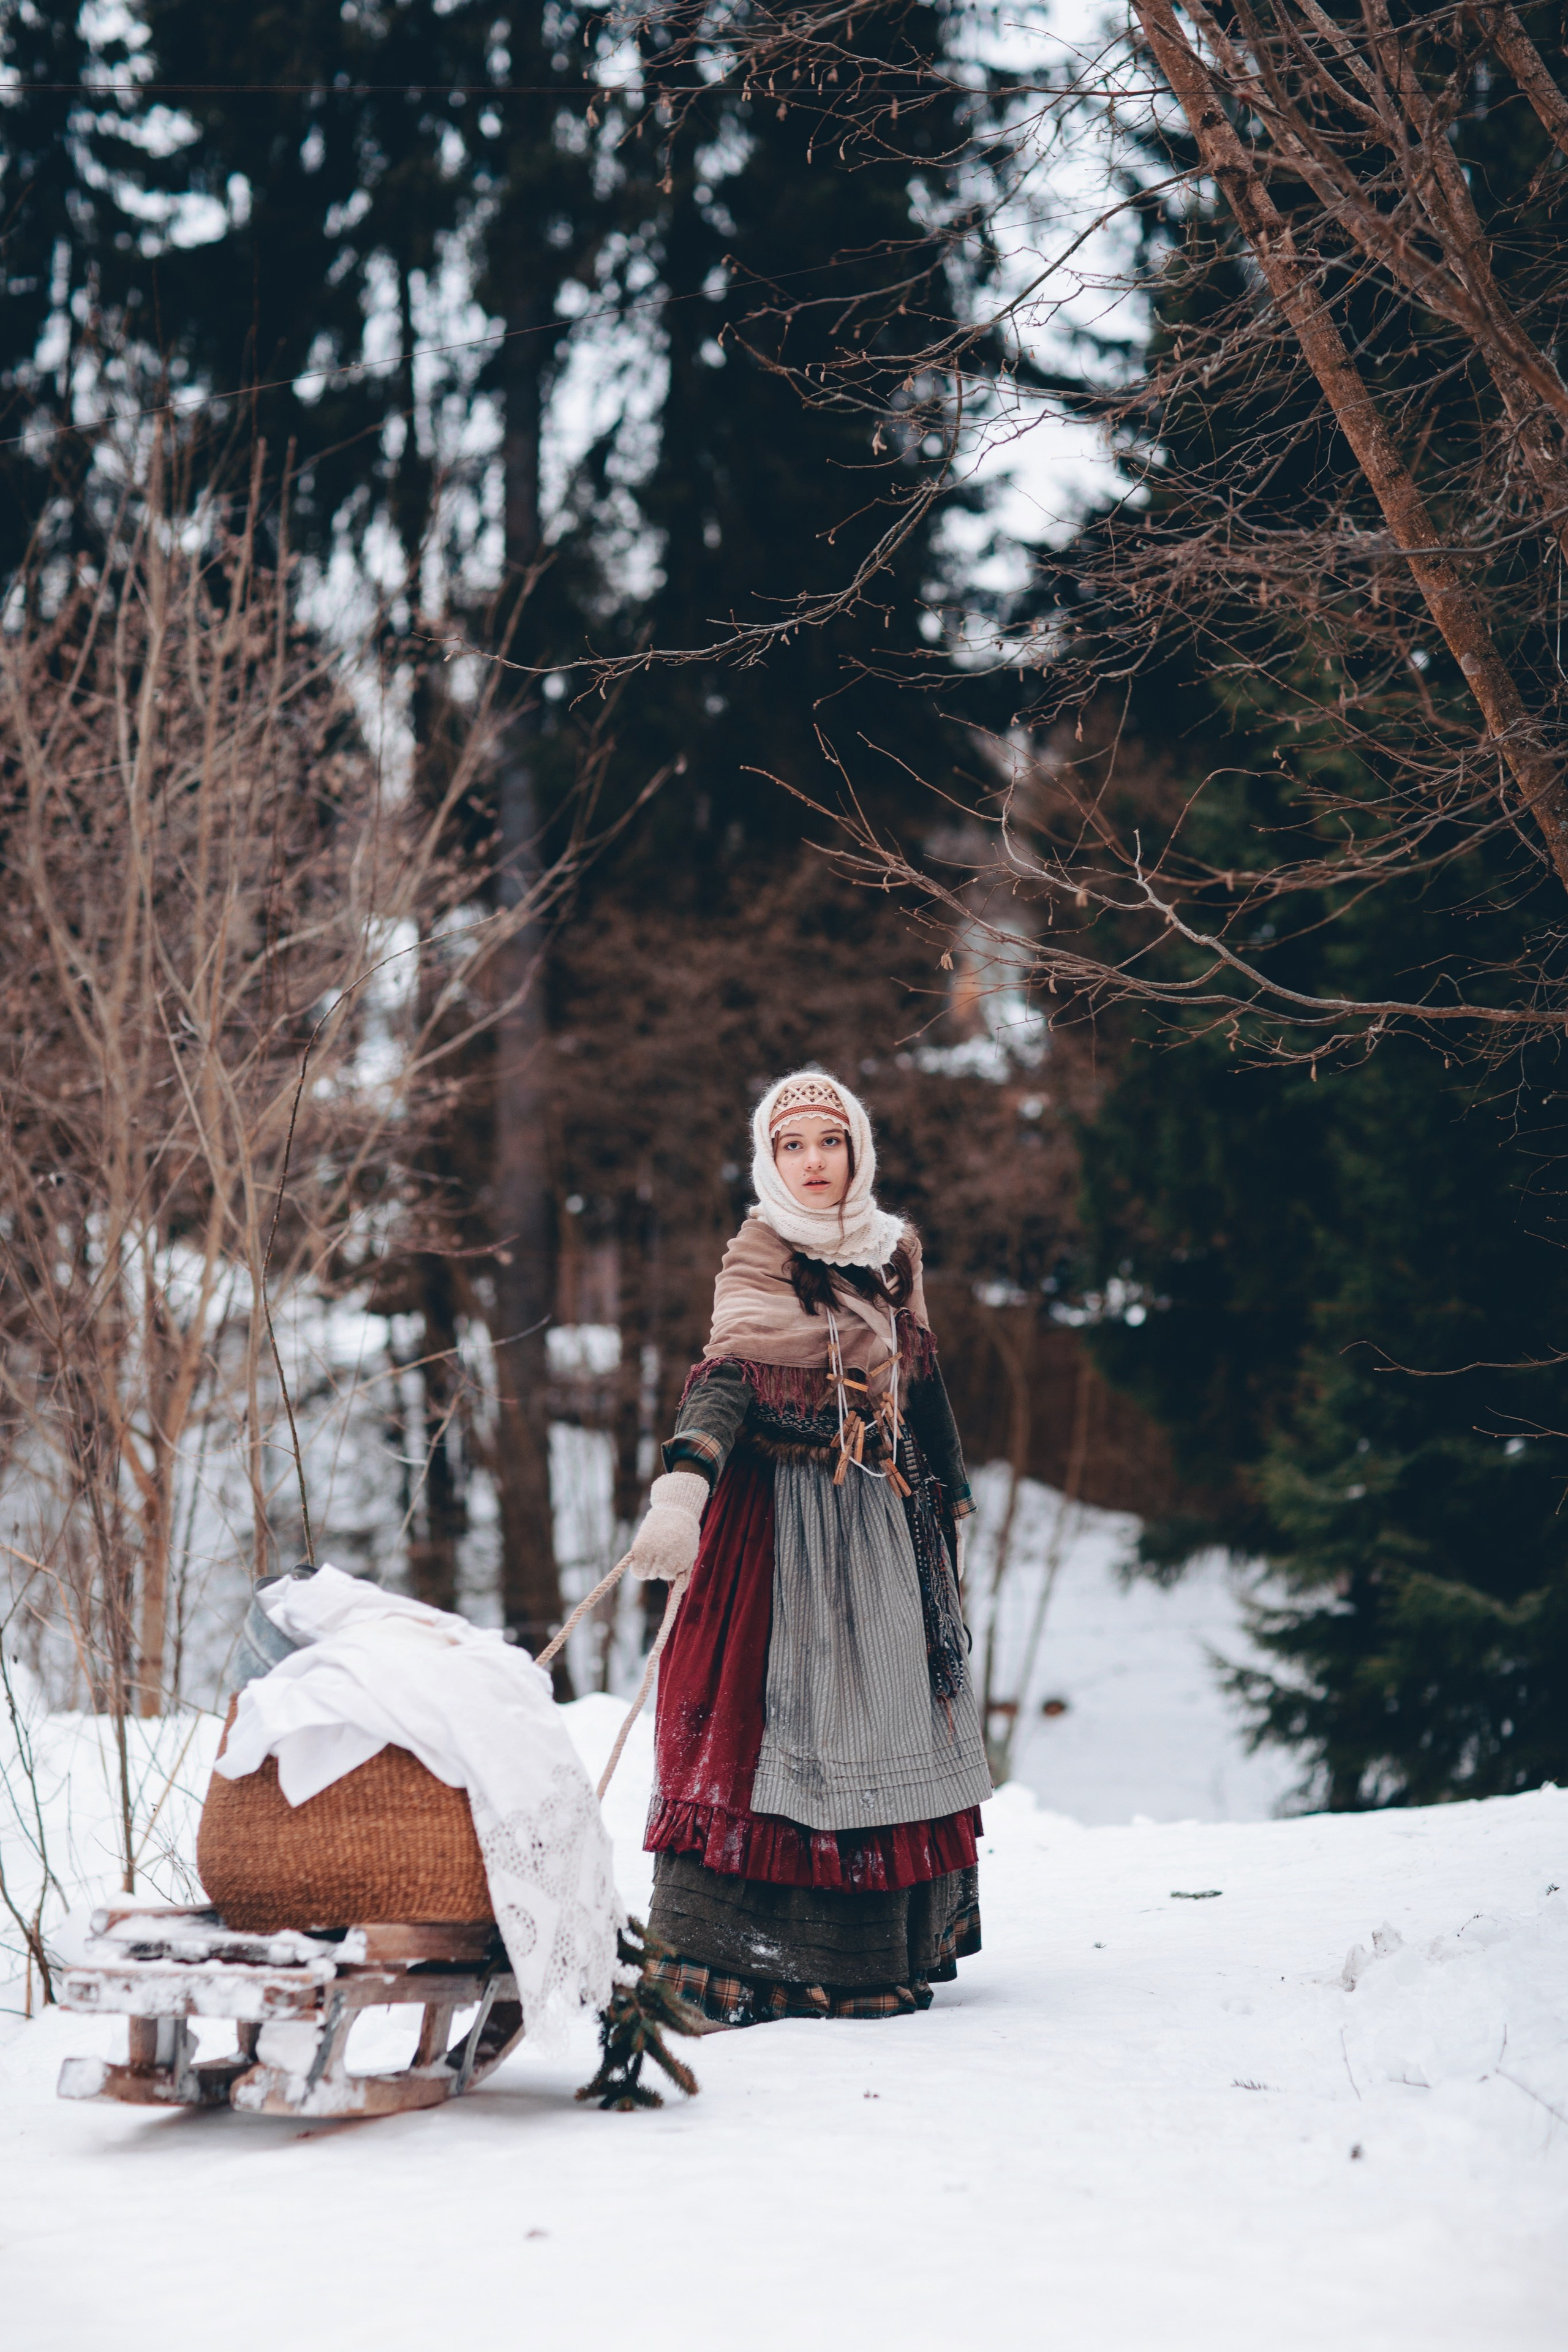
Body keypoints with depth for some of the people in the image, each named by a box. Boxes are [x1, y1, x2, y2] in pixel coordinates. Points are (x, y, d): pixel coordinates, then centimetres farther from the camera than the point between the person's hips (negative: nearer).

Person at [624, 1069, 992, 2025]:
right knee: (774, 1712, -12)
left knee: (886, 1714, 6)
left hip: (883, 1516, 6)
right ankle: (731, 1960, -14)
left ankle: (882, 1951, 13)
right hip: (778, 1518, -6)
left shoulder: (894, 1253, 10)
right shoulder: (758, 1264, -8)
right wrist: (684, 1484, -42)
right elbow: (728, 1377, -26)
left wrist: (953, 1493, 28)